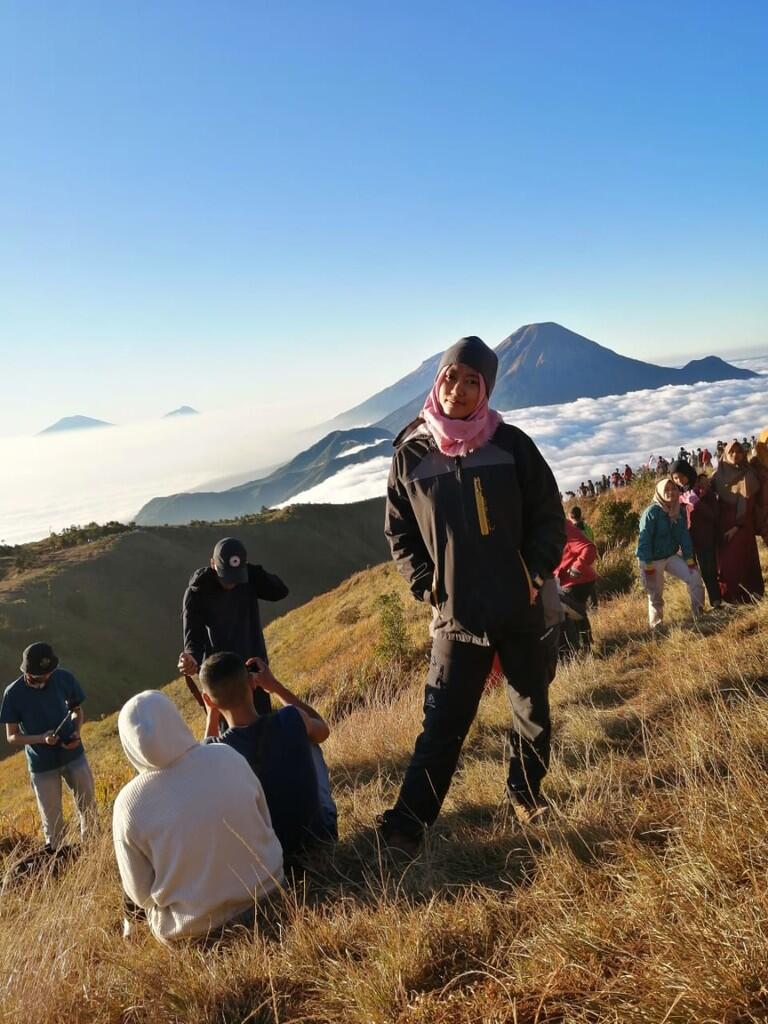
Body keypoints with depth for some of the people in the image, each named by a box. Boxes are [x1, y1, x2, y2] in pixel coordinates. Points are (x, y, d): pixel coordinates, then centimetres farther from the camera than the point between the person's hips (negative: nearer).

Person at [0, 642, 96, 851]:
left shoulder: (64, 678, -13)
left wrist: (76, 732, -16)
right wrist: (41, 739, -26)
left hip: (74, 756, 2)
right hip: (42, 765, -2)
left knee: (88, 807, 15)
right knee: (52, 818, 12)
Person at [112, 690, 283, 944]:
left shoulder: (129, 803, -20)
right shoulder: (227, 755, -14)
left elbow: (142, 895, -10)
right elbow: (266, 826, 0)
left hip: (197, 927, -3)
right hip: (265, 890, 3)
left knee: (132, 901, 26)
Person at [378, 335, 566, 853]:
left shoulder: (510, 444, -4)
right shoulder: (411, 453, -2)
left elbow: (549, 517, 2)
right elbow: (399, 533, 7)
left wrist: (534, 574, -7)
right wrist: (428, 587, -3)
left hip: (522, 608, 2)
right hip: (457, 616, -1)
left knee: (534, 711, 17)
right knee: (444, 723, -3)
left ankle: (526, 792, 39)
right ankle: (408, 820, 5)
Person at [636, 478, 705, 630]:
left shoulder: (678, 512, 0)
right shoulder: (651, 512, -19)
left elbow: (684, 536, 2)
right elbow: (644, 539, -21)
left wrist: (689, 559, -4)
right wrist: (647, 565, -24)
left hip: (671, 556, 6)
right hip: (653, 559, -6)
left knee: (695, 577, -7)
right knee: (655, 596, 2)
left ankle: (699, 615, 5)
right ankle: (656, 627, 20)